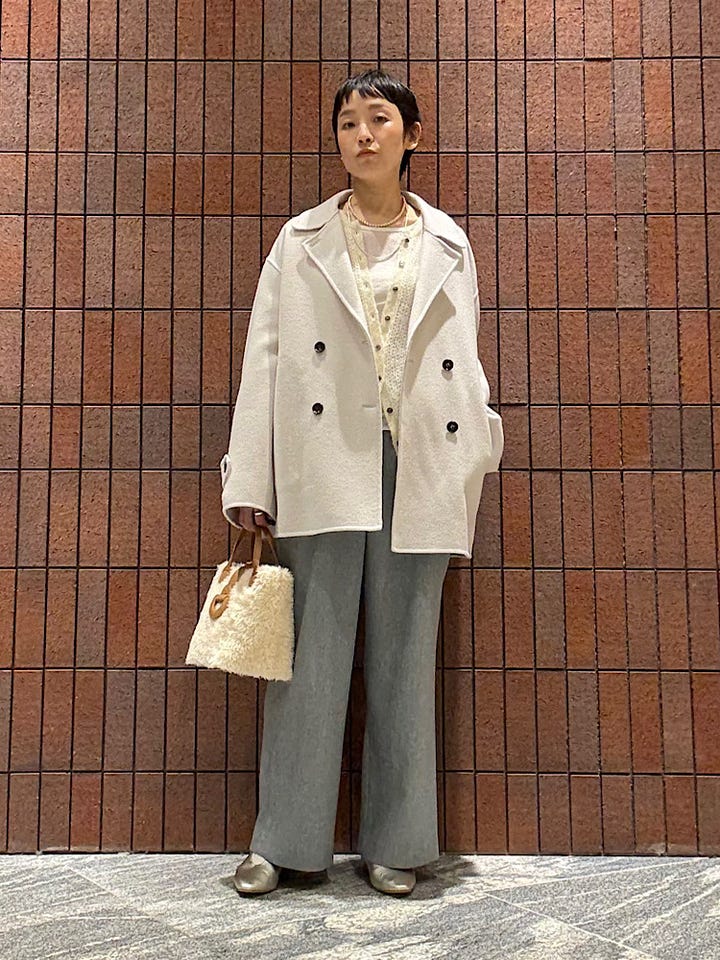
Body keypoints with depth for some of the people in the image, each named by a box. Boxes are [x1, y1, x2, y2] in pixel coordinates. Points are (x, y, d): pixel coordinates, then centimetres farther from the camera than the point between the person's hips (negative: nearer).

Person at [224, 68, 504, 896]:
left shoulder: (448, 245, 14)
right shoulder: (301, 241, 11)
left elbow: (466, 363, 12)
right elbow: (264, 357, 5)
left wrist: (474, 456, 5)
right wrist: (250, 480, -2)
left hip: (420, 466, 1)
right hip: (325, 467, -1)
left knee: (404, 656, 6)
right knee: (312, 652, 0)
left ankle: (395, 843, 17)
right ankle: (288, 840, 14)